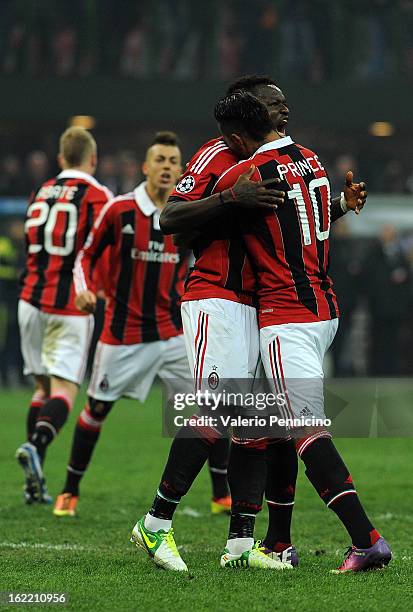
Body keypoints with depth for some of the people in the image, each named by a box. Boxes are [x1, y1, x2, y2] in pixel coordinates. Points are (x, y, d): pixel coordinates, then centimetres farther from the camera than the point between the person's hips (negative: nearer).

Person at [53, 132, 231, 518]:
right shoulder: (119, 210, -8)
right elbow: (86, 255, 2)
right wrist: (83, 289, -15)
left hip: (173, 333, 2)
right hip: (123, 334, -2)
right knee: (96, 410, 5)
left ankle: (222, 496, 4)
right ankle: (69, 492, 22)